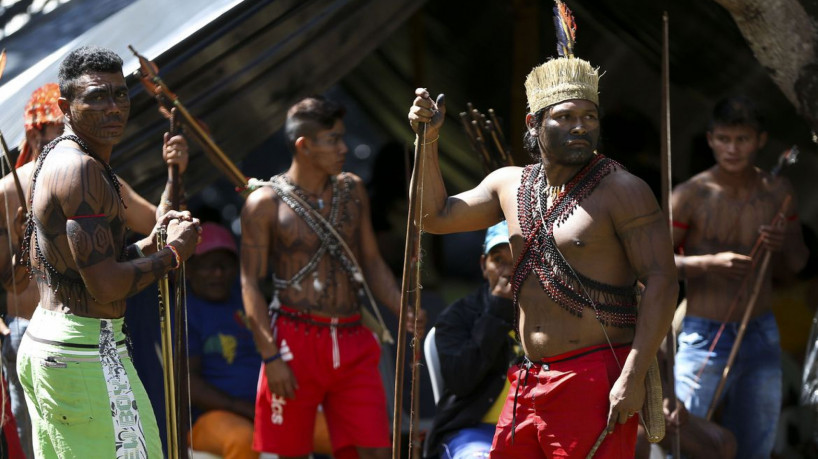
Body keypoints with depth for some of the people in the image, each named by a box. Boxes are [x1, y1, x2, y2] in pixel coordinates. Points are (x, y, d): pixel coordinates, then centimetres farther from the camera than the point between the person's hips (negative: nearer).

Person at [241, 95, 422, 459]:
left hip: (353, 343, 4)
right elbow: (250, 284, -4)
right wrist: (271, 357, -12)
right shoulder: (265, 203, -3)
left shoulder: (352, 190, 11)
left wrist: (403, 310, -1)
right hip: (296, 340, -4)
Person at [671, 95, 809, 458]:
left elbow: (797, 262, 13)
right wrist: (711, 262, -25)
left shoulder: (777, 192, 4)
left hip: (761, 336, 4)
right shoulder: (691, 196, -9)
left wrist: (783, 244, -11)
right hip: (704, 337, -4)